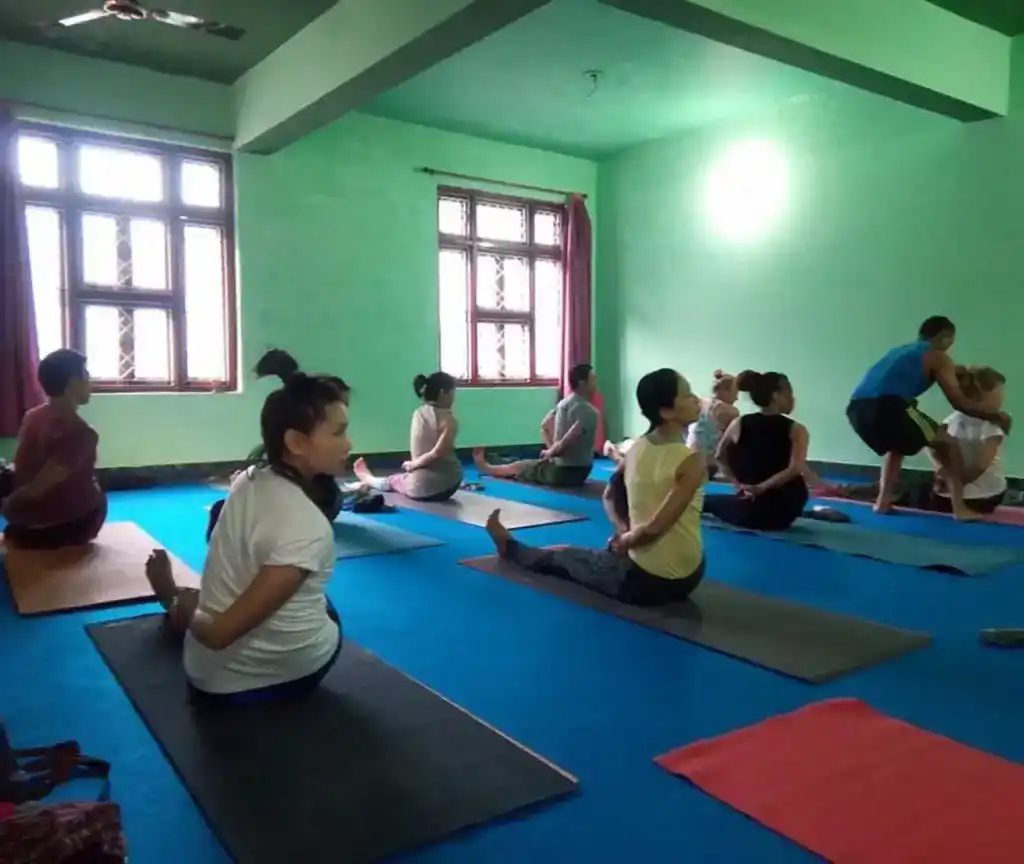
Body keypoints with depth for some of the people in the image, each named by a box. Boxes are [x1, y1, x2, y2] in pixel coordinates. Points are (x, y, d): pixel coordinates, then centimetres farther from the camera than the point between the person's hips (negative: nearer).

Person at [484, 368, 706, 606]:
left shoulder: (637, 448, -2)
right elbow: (654, 528, -22)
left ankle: (510, 547, 54)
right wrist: (626, 539, -5)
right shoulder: (691, 461, -18)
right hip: (685, 577, -2)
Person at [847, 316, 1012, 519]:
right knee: (949, 445, 14)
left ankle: (883, 501, 25)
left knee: (895, 447, 36)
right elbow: (960, 403, 12)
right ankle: (959, 508, 7)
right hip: (887, 407, -7)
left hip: (857, 408, 7)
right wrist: (995, 416, 27)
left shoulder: (902, 350, 35)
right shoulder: (938, 356, 15)